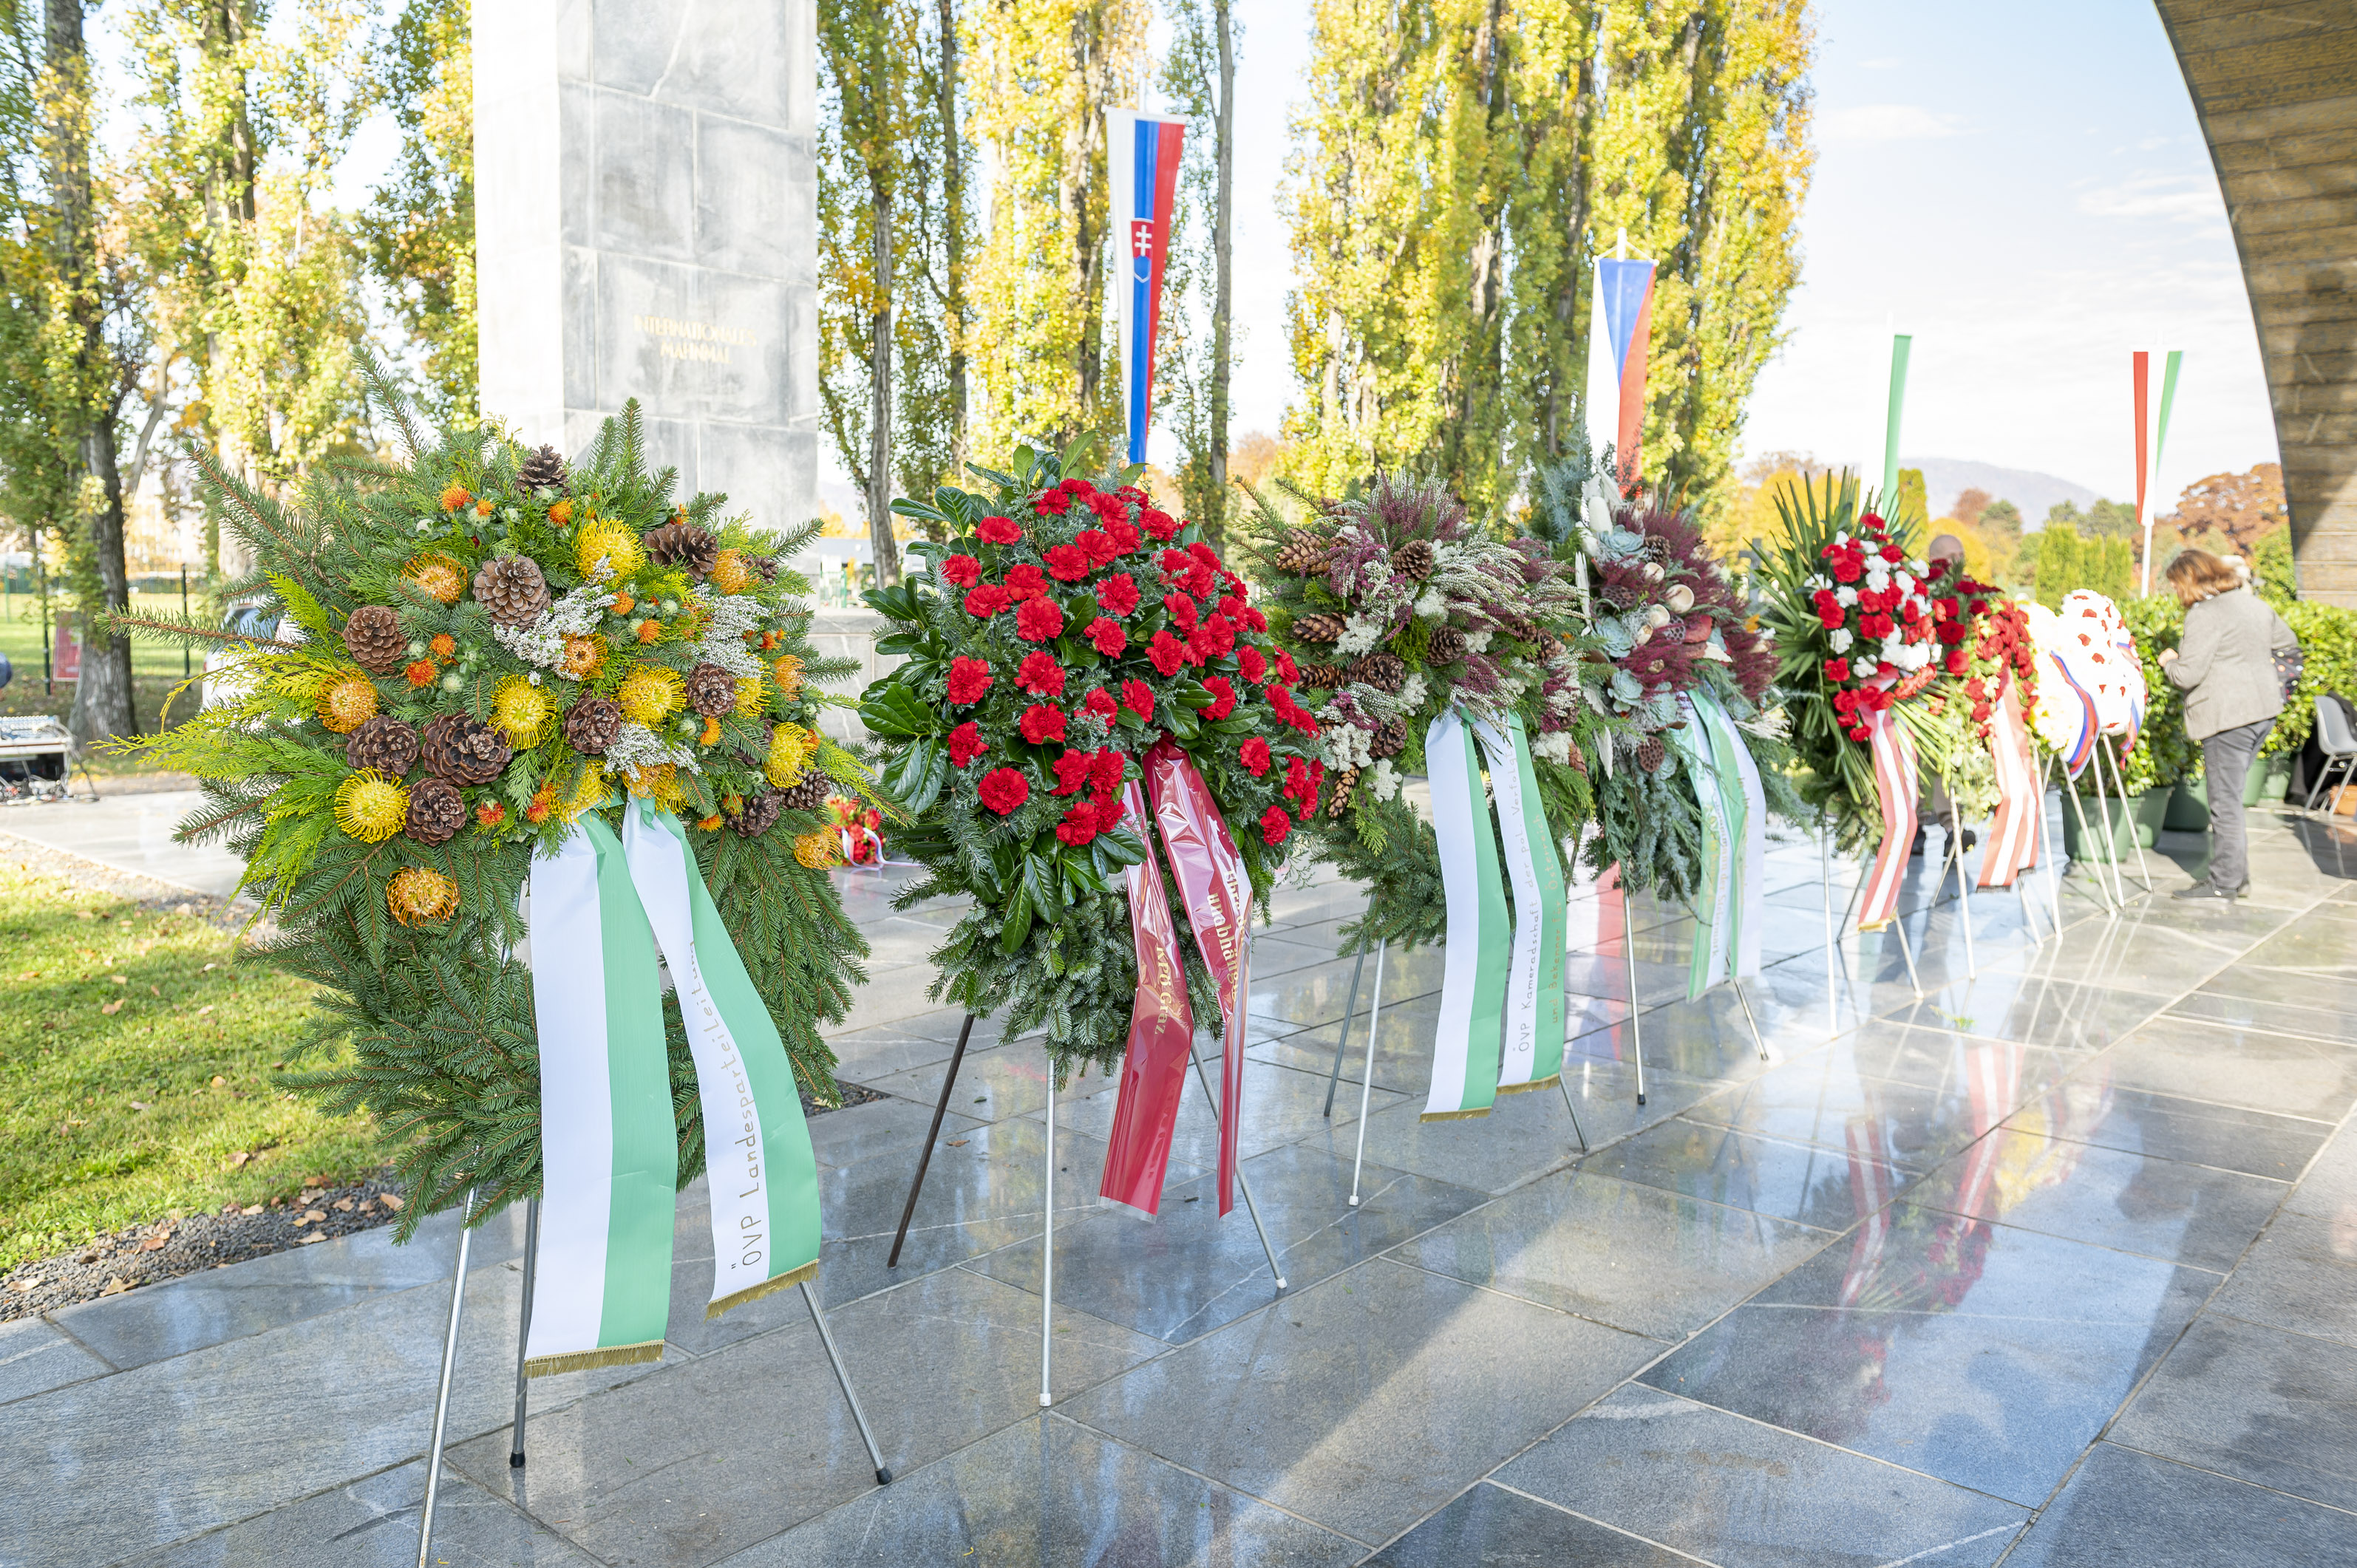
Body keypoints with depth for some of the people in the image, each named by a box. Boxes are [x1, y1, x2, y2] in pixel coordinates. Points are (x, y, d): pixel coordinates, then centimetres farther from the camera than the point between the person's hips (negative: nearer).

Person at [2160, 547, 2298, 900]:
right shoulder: (2254, 603, 12)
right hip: (2263, 709, 9)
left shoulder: (2204, 614, -16)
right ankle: (2238, 873, 19)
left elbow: (2188, 674, -18)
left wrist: (2169, 662, 1)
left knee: (2225, 800, -2)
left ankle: (2225, 881, 3)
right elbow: (2287, 641, 28)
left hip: (2227, 716, -9)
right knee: (2230, 795, 16)